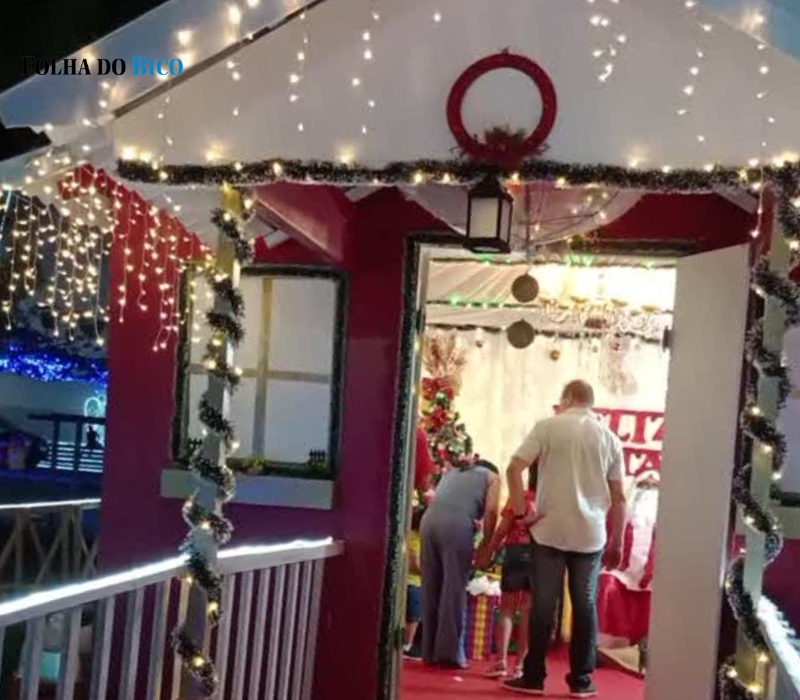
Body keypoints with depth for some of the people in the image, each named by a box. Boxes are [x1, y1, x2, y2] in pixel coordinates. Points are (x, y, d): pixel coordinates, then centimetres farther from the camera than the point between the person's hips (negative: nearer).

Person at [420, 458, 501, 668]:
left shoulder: (452, 471, 36)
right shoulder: (492, 476, 22)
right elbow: (491, 510, 6)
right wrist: (486, 544, 13)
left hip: (429, 519, 5)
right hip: (457, 523, -5)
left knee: (430, 589, 9)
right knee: (454, 589, 0)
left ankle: (430, 652, 13)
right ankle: (450, 653, -1)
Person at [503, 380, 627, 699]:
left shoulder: (548, 426, 0)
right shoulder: (610, 438, 8)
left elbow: (514, 468, -11)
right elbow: (618, 497, 6)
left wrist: (521, 511, -4)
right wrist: (617, 543, 12)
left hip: (550, 530, -2)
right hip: (591, 535, 2)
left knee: (544, 605, 3)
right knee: (585, 606, 8)